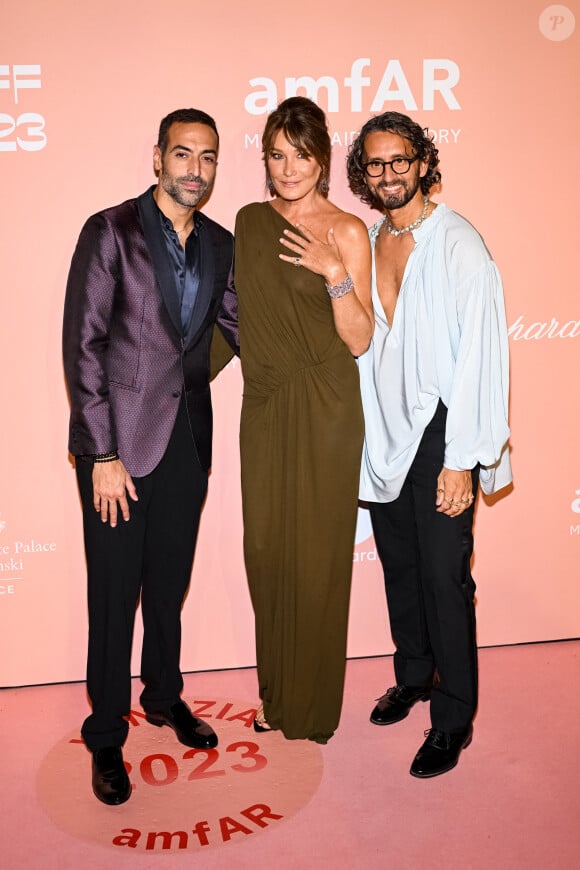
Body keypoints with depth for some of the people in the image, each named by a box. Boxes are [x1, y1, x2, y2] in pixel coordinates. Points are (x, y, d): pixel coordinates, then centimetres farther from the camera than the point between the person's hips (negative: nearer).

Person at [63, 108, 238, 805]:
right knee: (116, 590, 5)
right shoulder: (110, 232, -8)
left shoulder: (219, 245, 8)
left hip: (186, 437, 5)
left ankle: (164, 695, 38)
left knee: (170, 582, 17)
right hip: (121, 438, -4)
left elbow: (242, 326, 15)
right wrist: (102, 455, -15)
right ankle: (107, 735, 23)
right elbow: (83, 345, -12)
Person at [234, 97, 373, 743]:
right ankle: (275, 690, 28)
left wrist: (335, 271, -20)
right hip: (266, 406, 5)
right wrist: (255, 365, 0)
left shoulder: (346, 232, -6)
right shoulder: (250, 223, 9)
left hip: (325, 410, -5)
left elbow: (359, 340, -9)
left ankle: (314, 703, 21)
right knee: (266, 548, 10)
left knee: (316, 552, 2)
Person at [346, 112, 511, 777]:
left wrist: (461, 460, -18)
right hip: (381, 431, 6)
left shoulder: (459, 245, -11)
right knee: (398, 565, 17)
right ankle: (414, 676, 37)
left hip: (438, 432, -6)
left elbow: (477, 354, -16)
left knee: (443, 574, -2)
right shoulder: (364, 243, 8)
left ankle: (453, 717, 15)